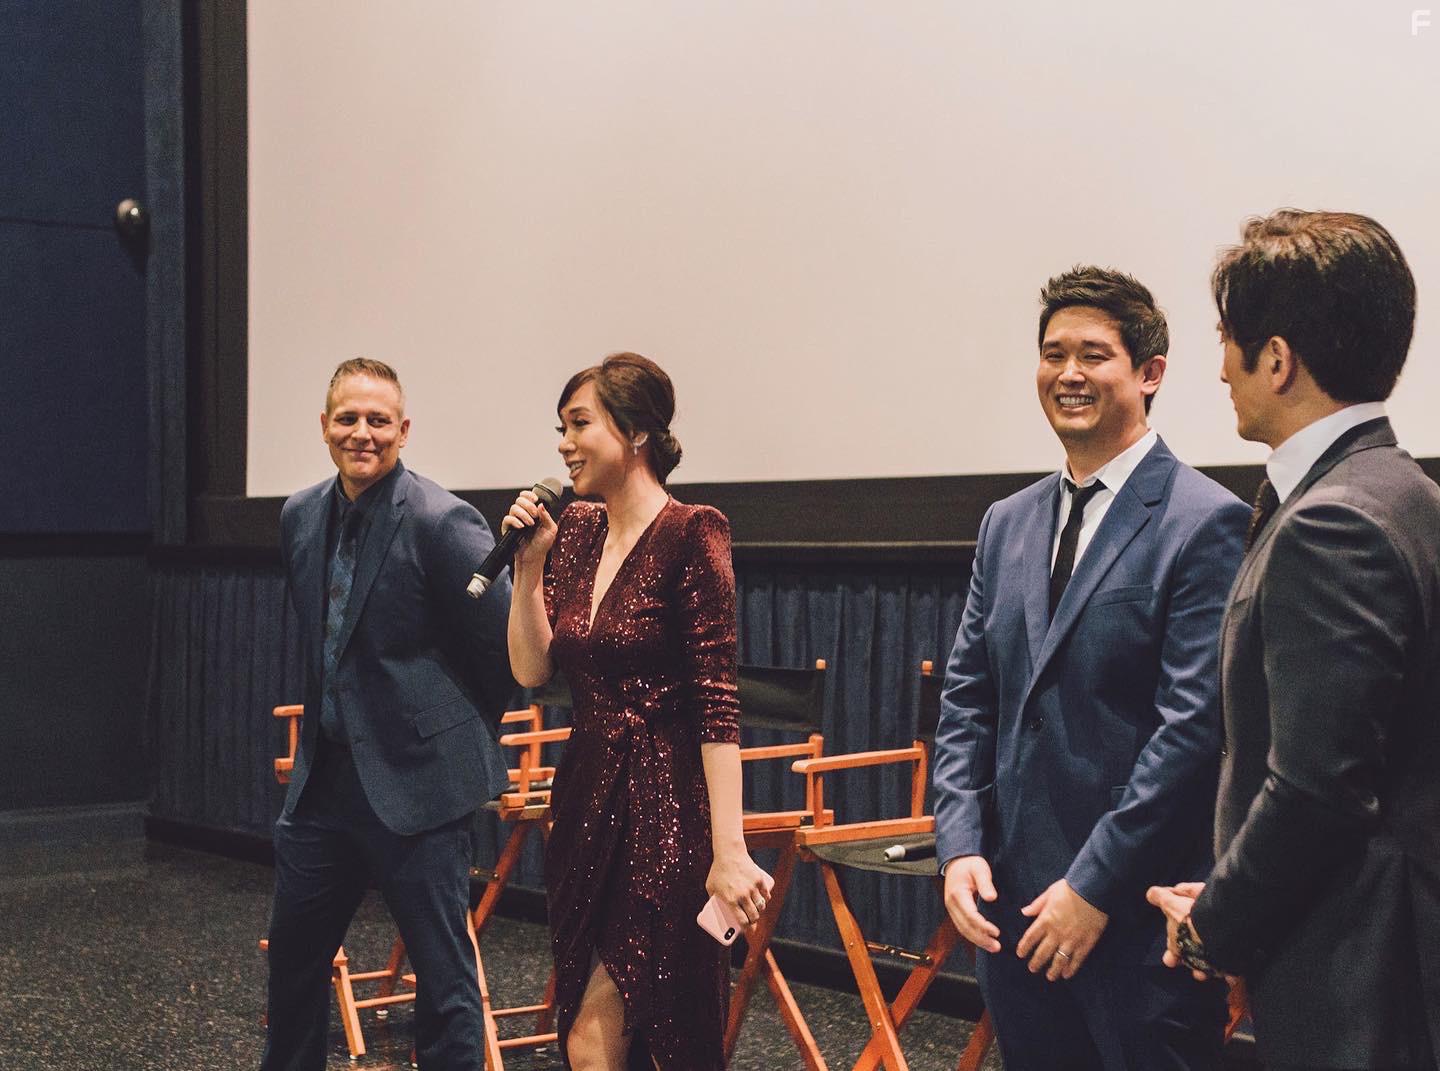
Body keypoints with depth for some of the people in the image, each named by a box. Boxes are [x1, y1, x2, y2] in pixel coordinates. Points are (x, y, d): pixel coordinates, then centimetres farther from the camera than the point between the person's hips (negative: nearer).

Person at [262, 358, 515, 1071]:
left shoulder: (442, 522, -16)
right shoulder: (301, 516, 7)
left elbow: (505, 640, -13)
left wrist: (461, 730, -2)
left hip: (415, 784, -7)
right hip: (324, 777, 7)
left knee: (443, 973, 2)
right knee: (293, 956, 20)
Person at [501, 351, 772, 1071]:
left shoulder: (690, 533, -13)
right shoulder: (575, 530, 8)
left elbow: (717, 702, -18)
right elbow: (531, 670, 8)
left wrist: (729, 850, -22)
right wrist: (530, 561, -2)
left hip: (663, 816, -7)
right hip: (586, 802, 8)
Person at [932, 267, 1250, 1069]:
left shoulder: (1206, 523, -9)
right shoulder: (1007, 524, 12)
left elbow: (1195, 723, -15)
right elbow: (968, 700, 12)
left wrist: (1094, 886, -16)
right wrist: (961, 848, -1)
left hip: (1139, 912, -6)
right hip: (1015, 904, 6)